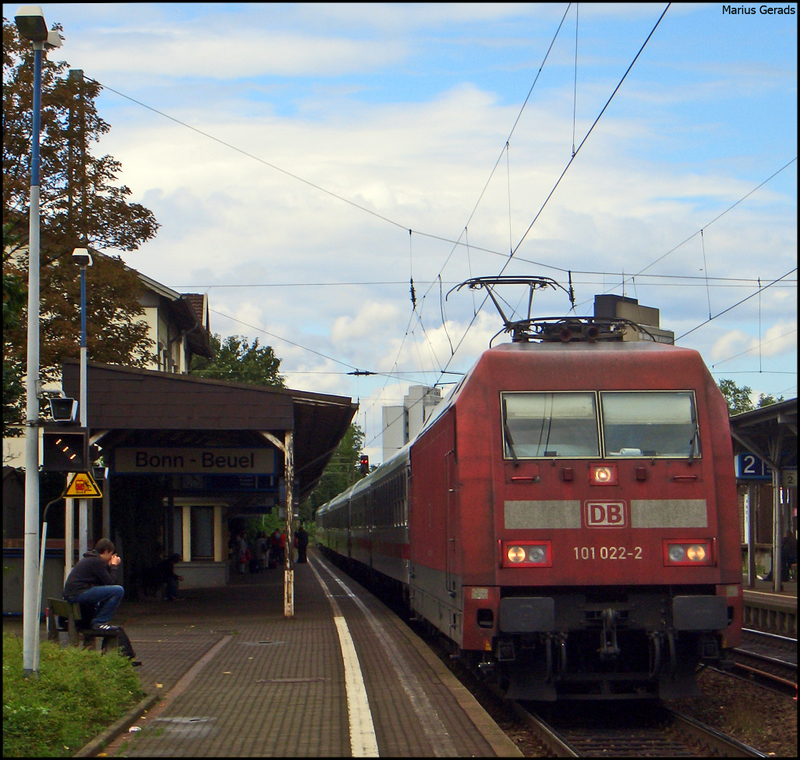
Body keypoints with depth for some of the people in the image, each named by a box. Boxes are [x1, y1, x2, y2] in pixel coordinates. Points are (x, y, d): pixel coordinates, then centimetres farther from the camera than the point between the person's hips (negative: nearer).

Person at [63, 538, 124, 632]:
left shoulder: (90, 559, 22)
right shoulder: (97, 561, -9)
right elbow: (111, 581, -9)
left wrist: (109, 566, 22)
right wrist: (114, 566, 5)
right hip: (78, 593, -11)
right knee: (118, 590, -16)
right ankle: (99, 622, -10)